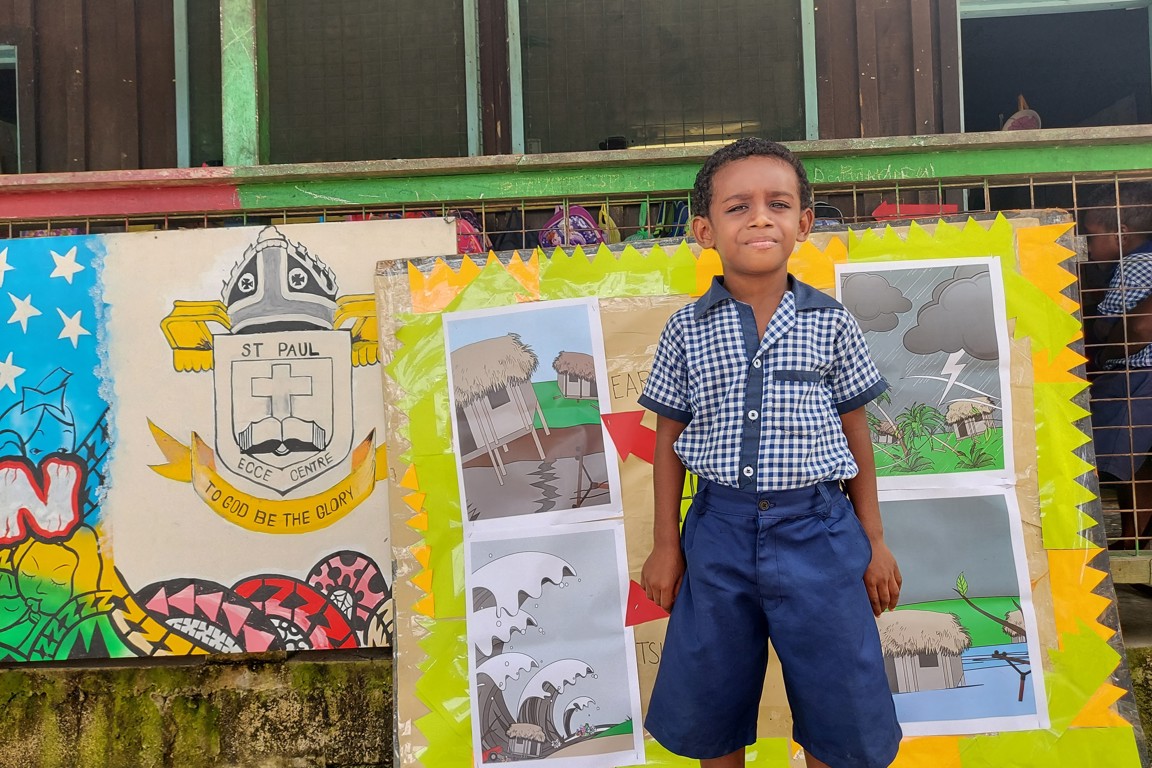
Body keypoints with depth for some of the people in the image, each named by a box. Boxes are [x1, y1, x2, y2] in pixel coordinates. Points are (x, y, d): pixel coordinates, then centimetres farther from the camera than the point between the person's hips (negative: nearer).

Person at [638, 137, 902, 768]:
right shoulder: (687, 331, -1)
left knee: (839, 710, 12)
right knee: (710, 706, 15)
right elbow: (669, 441, 4)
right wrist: (665, 545, 5)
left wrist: (873, 540, 7)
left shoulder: (830, 323, -1)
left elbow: (855, 434, 6)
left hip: (817, 528, 0)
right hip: (720, 529, 1)